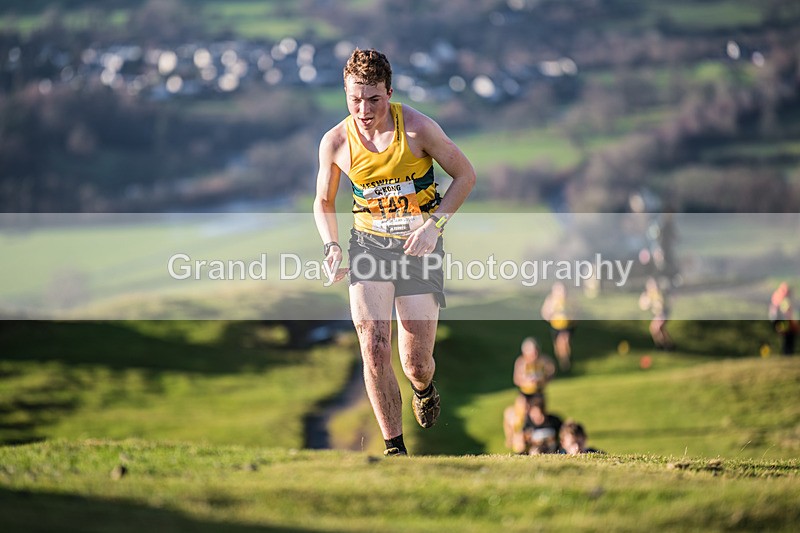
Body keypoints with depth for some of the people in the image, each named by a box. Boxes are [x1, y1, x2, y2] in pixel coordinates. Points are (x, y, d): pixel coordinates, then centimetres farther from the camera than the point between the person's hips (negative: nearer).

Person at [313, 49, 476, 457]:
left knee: (416, 364, -1)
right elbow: (324, 201, 10)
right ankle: (395, 448, -6)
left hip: (419, 245, -1)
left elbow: (465, 175, -3)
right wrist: (332, 246, -7)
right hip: (368, 243, 1)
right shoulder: (335, 142, -8)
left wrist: (435, 224, -15)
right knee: (374, 348, -18)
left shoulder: (416, 128, -14)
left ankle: (425, 389, 39)